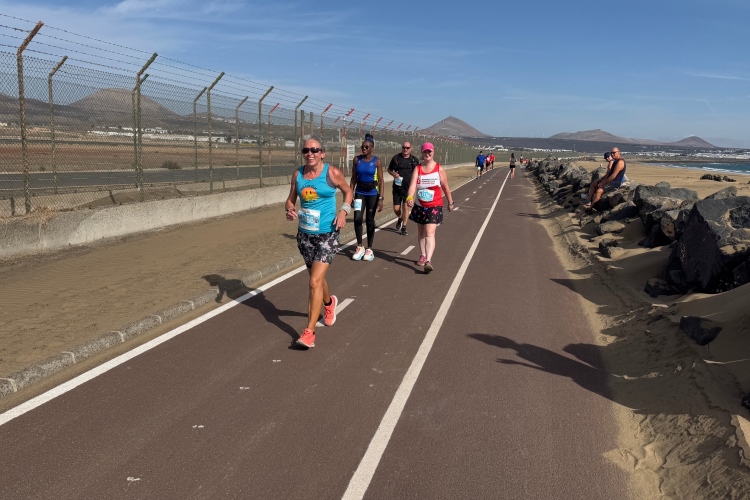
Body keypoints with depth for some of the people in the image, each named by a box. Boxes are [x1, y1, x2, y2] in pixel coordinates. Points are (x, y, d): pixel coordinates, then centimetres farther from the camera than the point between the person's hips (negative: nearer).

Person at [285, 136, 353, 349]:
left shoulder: (333, 173, -9)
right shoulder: (298, 175, 1)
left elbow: (348, 191, 7)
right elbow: (291, 199, 10)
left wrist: (344, 210, -10)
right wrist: (290, 210, -12)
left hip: (327, 235, -5)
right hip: (305, 234, 5)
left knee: (315, 281, -13)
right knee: (317, 277, 21)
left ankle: (309, 332, -7)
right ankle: (329, 303, 54)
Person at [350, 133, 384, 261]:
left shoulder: (376, 161, -7)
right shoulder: (357, 160, 0)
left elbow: (381, 181, -7)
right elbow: (353, 179, 5)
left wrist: (380, 198, -12)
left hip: (372, 193, -2)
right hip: (359, 193, 2)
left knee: (370, 220, 3)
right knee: (357, 218, -10)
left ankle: (369, 249, 15)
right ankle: (359, 247, 5)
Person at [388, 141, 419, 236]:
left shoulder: (414, 160, 4)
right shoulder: (396, 158, 3)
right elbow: (389, 169, 14)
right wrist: (394, 174, -8)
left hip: (408, 187, -1)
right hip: (397, 186, 1)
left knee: (405, 207, -5)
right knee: (396, 209, 2)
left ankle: (404, 227, 9)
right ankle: (400, 219, 36)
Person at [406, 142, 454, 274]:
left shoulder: (439, 169, -6)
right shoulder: (417, 169, -3)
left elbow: (445, 187, 4)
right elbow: (412, 185, -18)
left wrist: (450, 202, 11)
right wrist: (409, 197, -36)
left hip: (434, 206, -4)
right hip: (419, 206, 4)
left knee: (429, 233, -15)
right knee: (421, 232, 17)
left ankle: (428, 261, -23)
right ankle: (422, 255, 34)